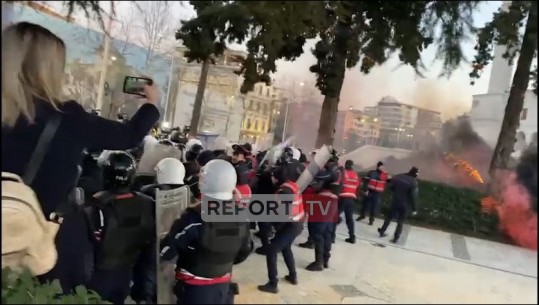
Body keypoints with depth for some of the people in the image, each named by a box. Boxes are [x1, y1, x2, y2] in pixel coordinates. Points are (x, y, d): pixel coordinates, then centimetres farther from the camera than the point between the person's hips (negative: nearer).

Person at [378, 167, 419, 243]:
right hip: (405, 205, -4)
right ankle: (395, 238, 12)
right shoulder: (414, 182, -16)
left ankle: (382, 232, 29)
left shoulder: (398, 176, -3)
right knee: (401, 222, 10)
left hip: (395, 201, 4)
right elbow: (413, 197, -19)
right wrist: (413, 209, -11)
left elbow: (391, 186, 4)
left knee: (389, 217, 20)